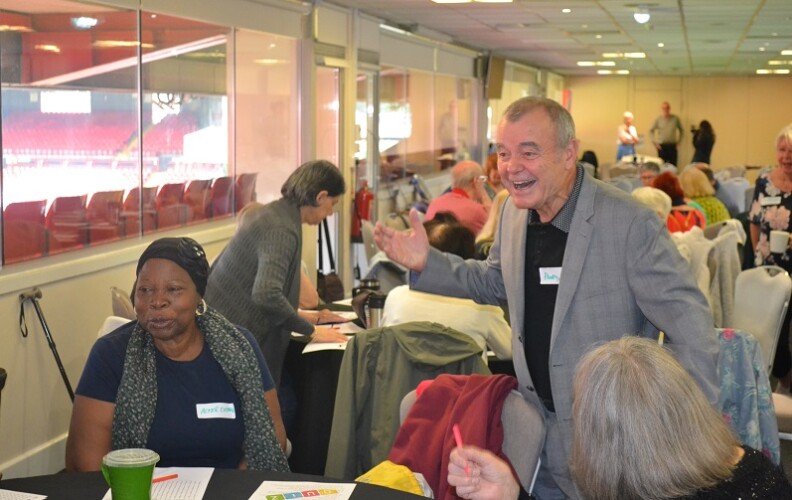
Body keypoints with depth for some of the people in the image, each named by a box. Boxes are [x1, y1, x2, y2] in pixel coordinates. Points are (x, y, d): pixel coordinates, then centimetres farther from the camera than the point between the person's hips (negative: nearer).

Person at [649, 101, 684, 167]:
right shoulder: (658, 119, 0)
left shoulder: (675, 118, 3)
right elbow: (651, 131, 8)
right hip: (662, 146, -1)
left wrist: (679, 140, 8)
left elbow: (681, 130, 16)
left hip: (672, 146, 1)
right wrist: (655, 142, 1)